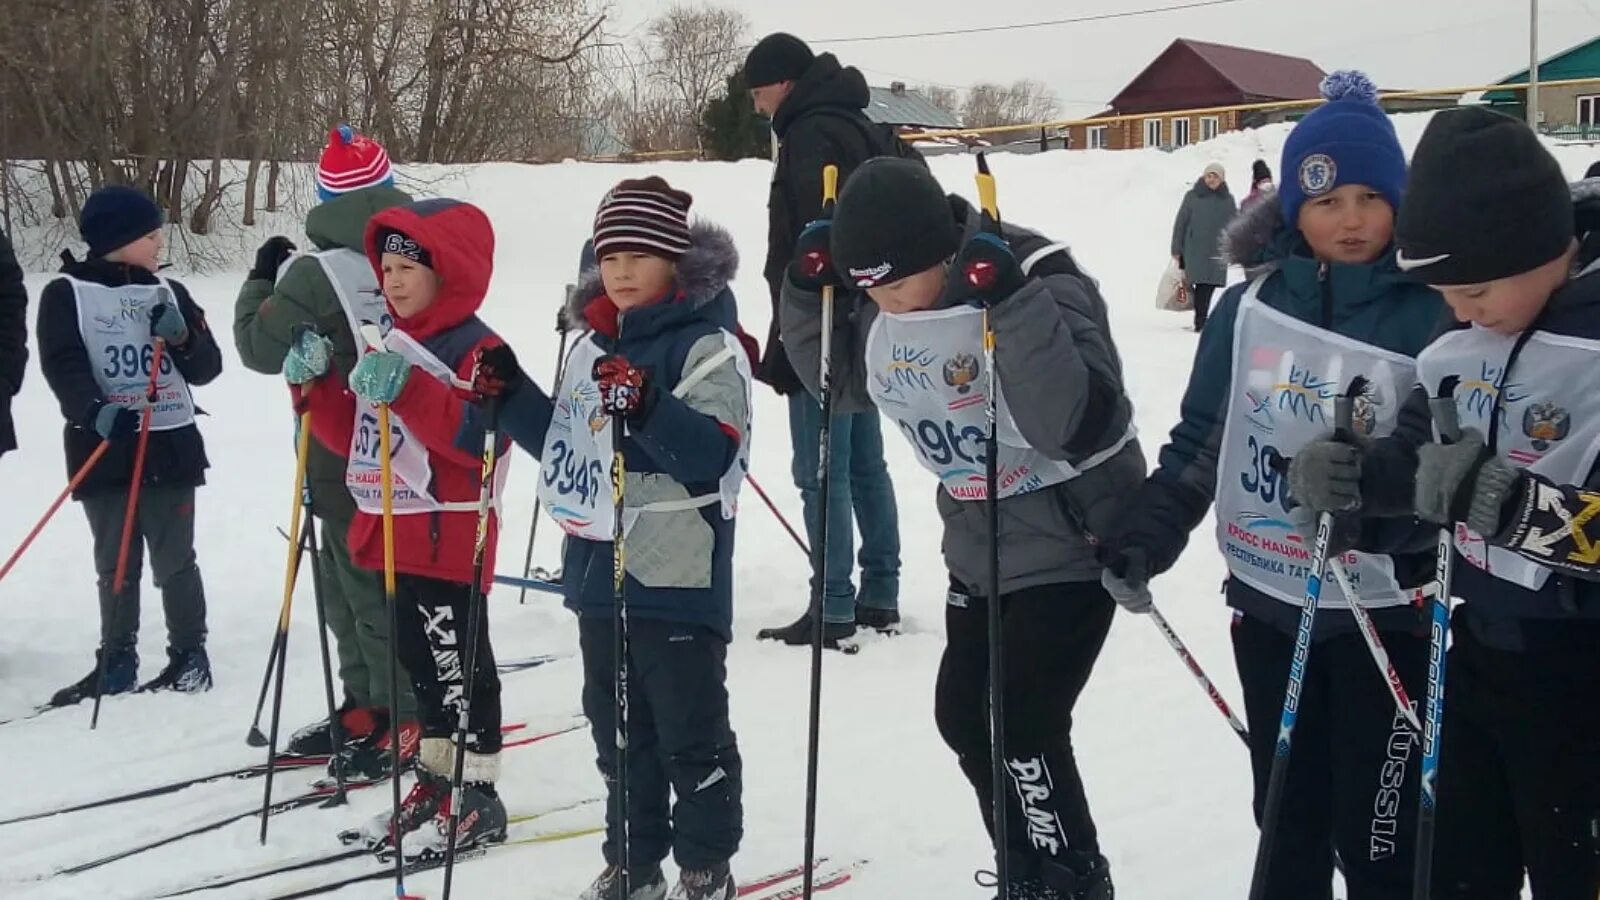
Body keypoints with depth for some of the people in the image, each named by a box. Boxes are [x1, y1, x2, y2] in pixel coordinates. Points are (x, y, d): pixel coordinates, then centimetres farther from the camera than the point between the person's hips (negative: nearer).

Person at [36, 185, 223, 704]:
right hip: (103, 451, -1)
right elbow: (63, 366, -12)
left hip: (170, 447, 1)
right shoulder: (66, 294, -1)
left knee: (174, 560, 4)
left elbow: (206, 369, 8)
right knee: (115, 563, 7)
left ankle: (190, 655, 14)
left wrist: (183, 337, -12)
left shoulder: (168, 293, 9)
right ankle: (117, 661, 16)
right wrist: (96, 412, -28)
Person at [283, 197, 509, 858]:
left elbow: (479, 436, -26)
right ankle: (437, 779, 26)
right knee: (420, 658, 15)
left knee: (458, 664, -2)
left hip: (448, 537, -9)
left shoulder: (475, 350, -11)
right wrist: (315, 384, 4)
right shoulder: (388, 346, 15)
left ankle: (478, 793, 7)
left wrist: (408, 391, -32)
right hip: (393, 534, 9)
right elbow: (350, 437, 19)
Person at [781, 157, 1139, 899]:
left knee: (1023, 724, -10)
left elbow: (1078, 423, -38)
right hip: (979, 544, 8)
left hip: (1072, 537, -8)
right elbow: (846, 385, 11)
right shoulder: (881, 306, -6)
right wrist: (809, 292, -5)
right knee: (962, 714, 14)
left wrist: (1014, 305, -46)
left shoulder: (1037, 282, -27)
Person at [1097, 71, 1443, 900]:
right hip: (1267, 602, 4)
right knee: (1288, 821, 19)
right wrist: (1144, 538, -4)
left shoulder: (1434, 312, -11)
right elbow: (1201, 438, 7)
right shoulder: (1249, 308, 0)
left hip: (1382, 615, -4)